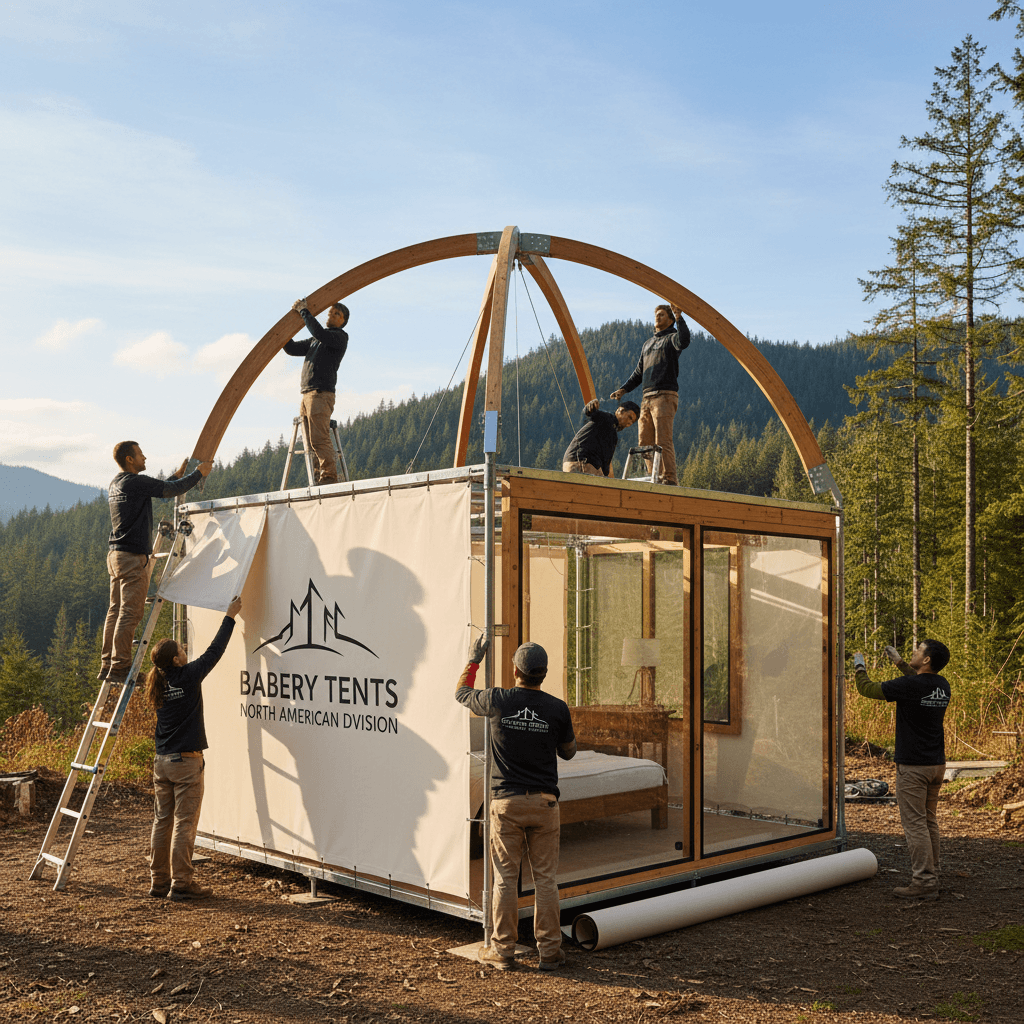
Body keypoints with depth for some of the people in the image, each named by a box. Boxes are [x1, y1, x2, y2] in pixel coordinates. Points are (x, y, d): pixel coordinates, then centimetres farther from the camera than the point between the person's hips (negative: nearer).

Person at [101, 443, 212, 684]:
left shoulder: (115, 484, 17)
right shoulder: (135, 482, -12)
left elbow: (160, 488, 27)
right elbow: (170, 490, -10)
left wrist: (178, 474, 31)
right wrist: (199, 473, 3)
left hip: (116, 555, 10)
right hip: (133, 556, -10)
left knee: (116, 610, 11)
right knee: (130, 612, -8)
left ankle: (107, 665, 13)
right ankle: (119, 667, -7)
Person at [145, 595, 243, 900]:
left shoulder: (158, 683, 7)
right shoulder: (187, 677, -12)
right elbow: (214, 651, -6)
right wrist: (230, 617, 4)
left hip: (162, 761, 7)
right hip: (186, 761, -7)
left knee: (162, 821, 11)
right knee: (184, 823, -3)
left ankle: (159, 881, 17)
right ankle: (181, 884, -1)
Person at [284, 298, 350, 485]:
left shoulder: (340, 337, 1)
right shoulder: (314, 341, 27)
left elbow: (319, 333, -18)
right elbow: (292, 349, 25)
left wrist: (303, 311, -9)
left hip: (321, 394, -8)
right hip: (306, 394, 8)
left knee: (320, 440, -16)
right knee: (311, 442, 4)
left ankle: (329, 478, -16)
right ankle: (318, 479, 3)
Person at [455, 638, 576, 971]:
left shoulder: (498, 701, -7)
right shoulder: (557, 708, -6)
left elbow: (461, 692, 14)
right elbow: (568, 752, 10)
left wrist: (474, 658, 25)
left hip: (506, 802, 0)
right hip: (543, 802, 1)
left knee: (505, 877, 7)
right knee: (546, 878, 7)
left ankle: (502, 950, 14)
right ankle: (549, 951, 12)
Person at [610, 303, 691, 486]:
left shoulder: (671, 338, 3)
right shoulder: (648, 343, 26)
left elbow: (684, 341, -24)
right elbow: (639, 372, 29)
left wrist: (679, 317, -26)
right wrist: (624, 389, 17)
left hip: (665, 396, -8)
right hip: (647, 397, 8)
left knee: (663, 440, -14)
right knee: (645, 441, 4)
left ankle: (669, 478, -14)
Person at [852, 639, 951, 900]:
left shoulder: (908, 686, -18)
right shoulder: (942, 686, 4)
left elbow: (867, 689, -6)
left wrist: (859, 667, 12)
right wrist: (899, 662, 33)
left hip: (913, 766, -8)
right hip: (937, 764, 8)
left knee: (915, 824, -4)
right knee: (929, 822, 15)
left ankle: (923, 883, -3)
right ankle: (930, 877, 21)